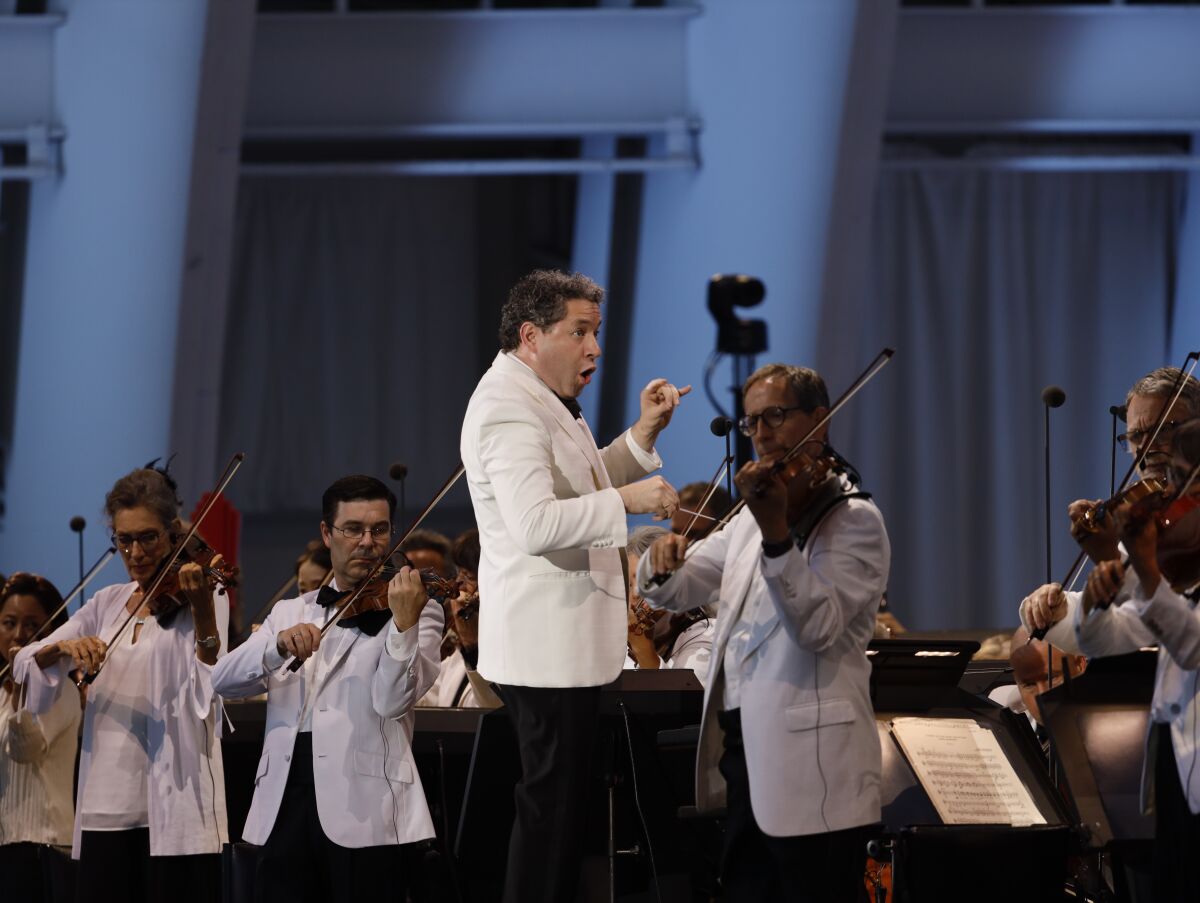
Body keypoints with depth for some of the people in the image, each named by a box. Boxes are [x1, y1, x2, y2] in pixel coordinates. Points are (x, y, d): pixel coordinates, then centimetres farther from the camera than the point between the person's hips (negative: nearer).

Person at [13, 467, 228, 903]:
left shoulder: (205, 597, 0)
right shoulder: (106, 605, 14)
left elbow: (208, 692, -14)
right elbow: (27, 665, 10)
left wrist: (202, 612, -29)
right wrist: (63, 647, -11)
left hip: (173, 808, -5)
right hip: (106, 806, 5)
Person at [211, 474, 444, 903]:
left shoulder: (419, 609, 5)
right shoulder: (289, 613, 17)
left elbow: (392, 701, -9)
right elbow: (224, 681, 2)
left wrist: (404, 623, -24)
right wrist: (279, 646, -16)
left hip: (364, 810, -4)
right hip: (284, 807, 4)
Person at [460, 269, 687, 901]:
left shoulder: (541, 400, 16)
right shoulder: (508, 408, -18)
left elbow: (575, 489, 27)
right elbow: (535, 522, -29)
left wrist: (642, 436, 15)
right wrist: (628, 500, -26)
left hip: (568, 642, 11)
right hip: (547, 650, -11)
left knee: (559, 806, 14)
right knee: (550, 808, -7)